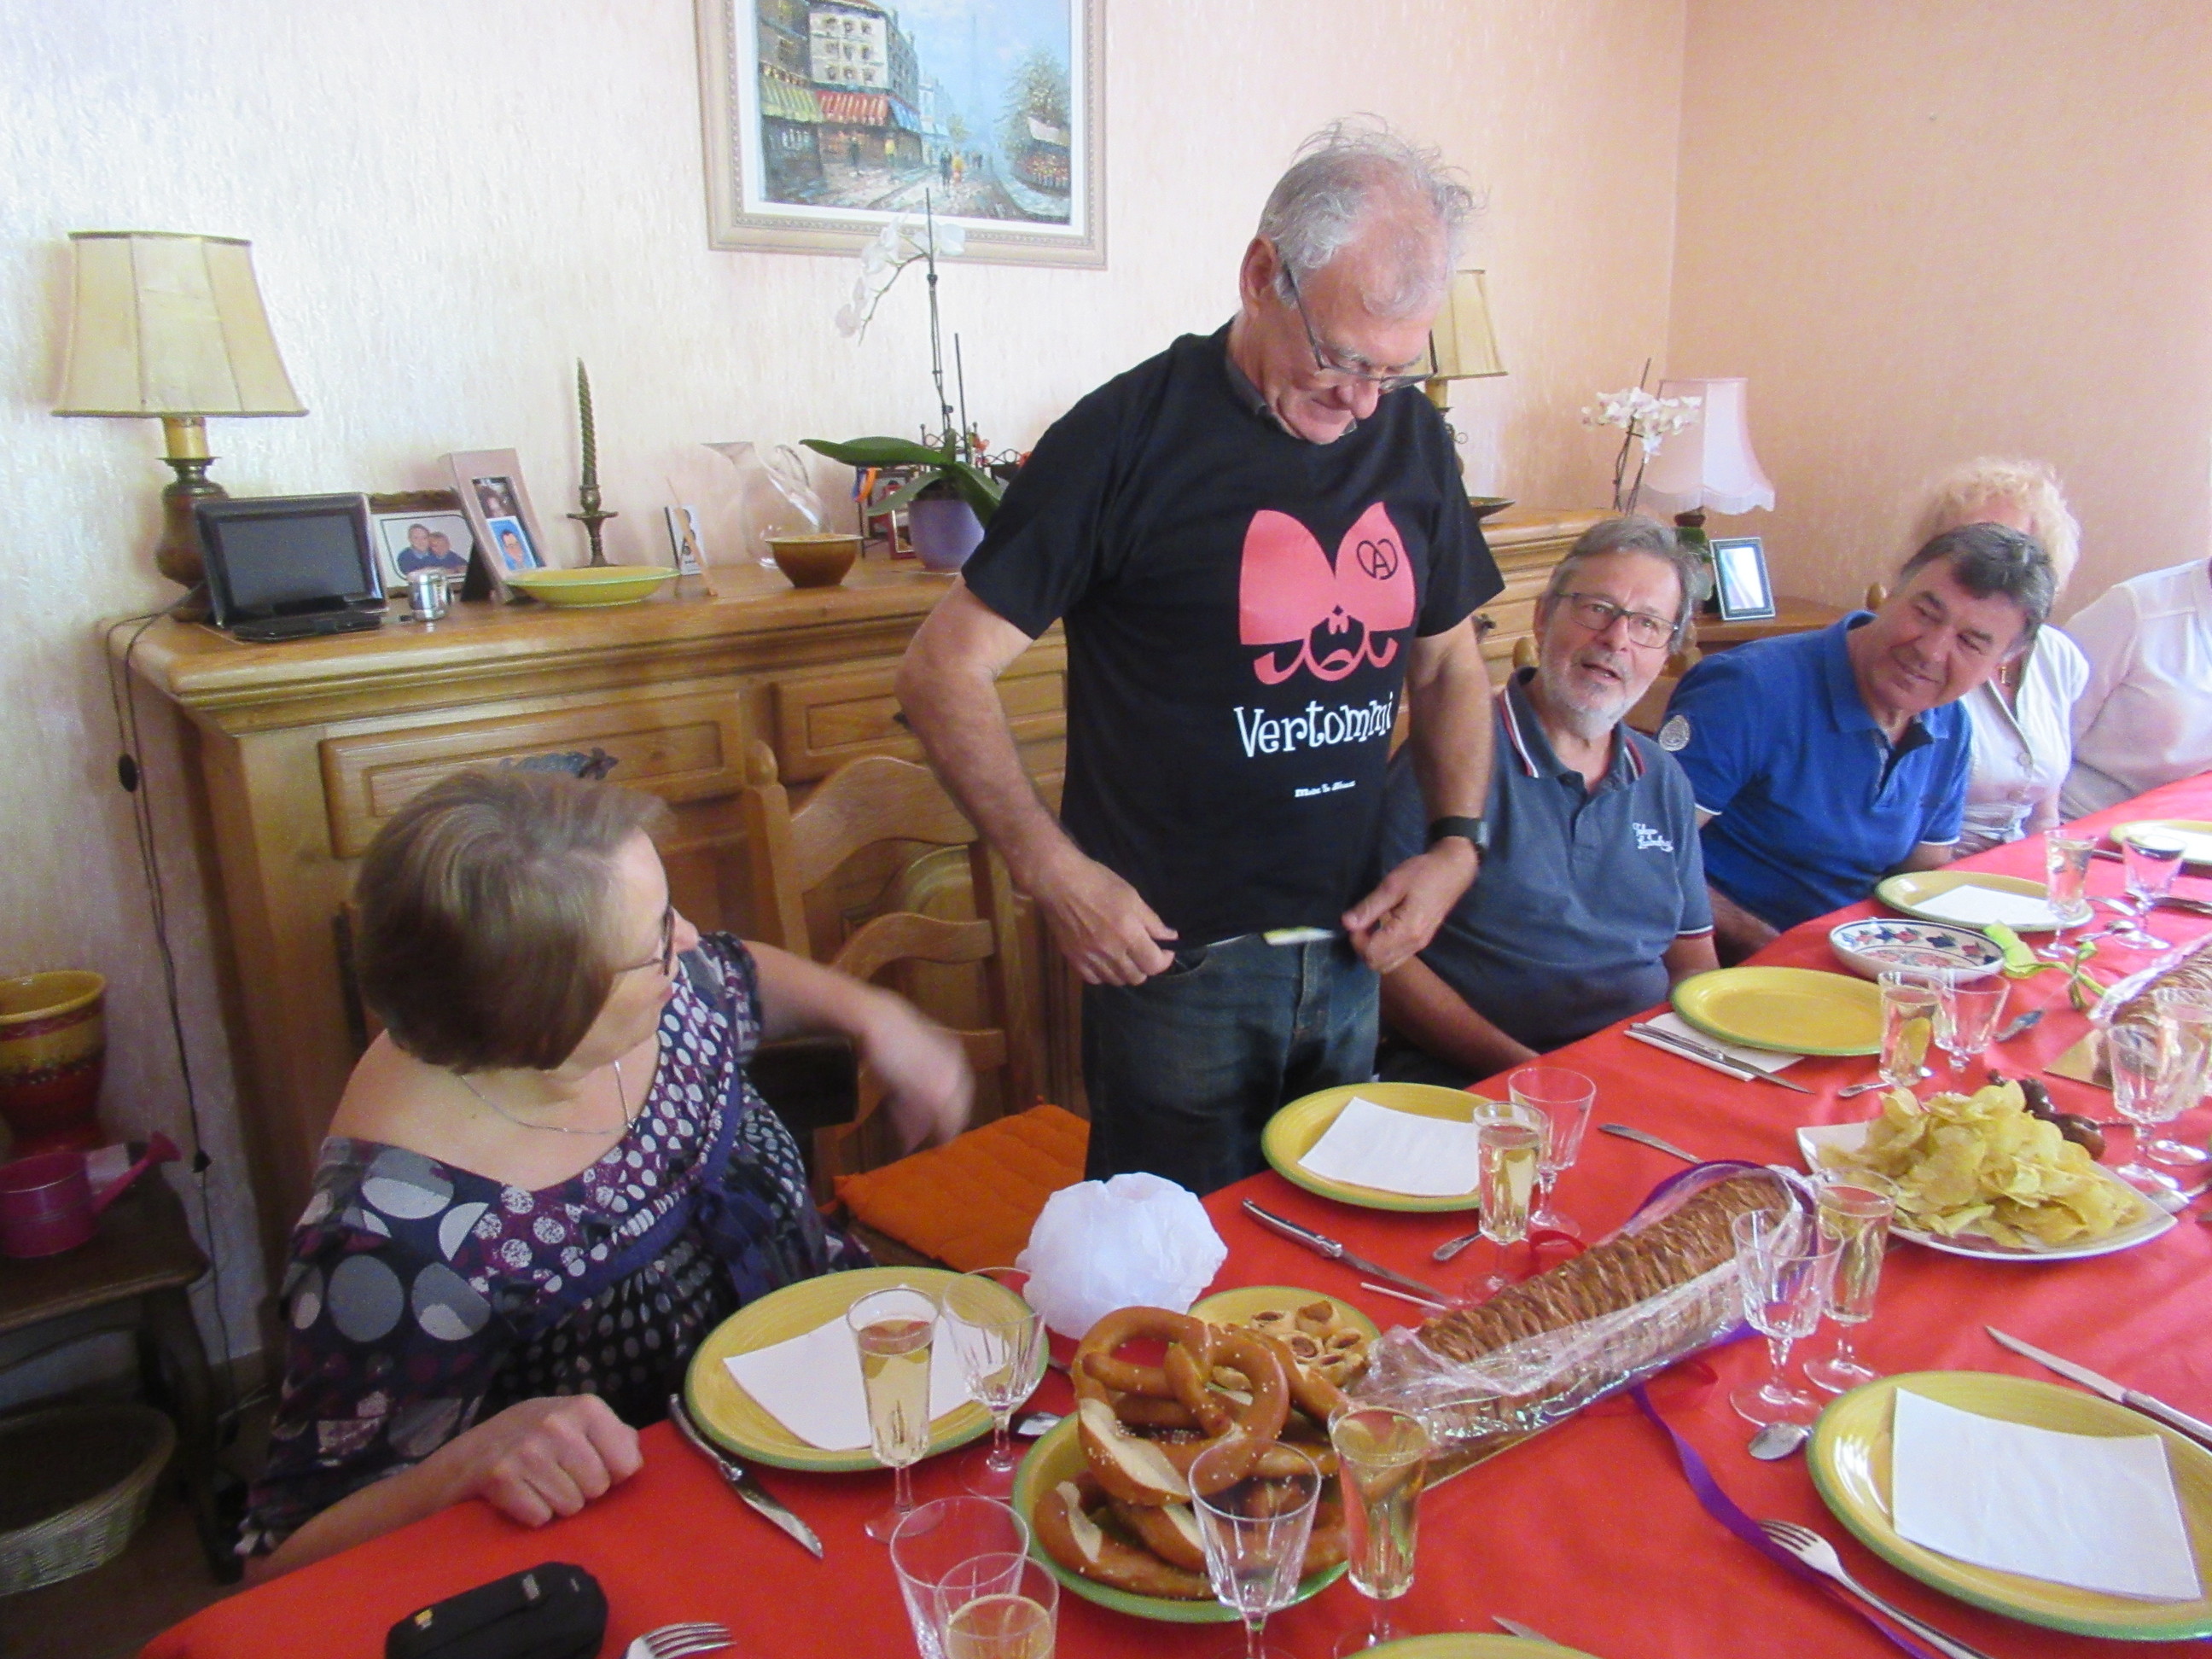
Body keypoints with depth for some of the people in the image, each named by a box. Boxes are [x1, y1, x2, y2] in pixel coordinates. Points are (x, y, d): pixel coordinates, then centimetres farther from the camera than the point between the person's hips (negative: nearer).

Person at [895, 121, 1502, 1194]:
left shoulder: (1411, 435, 5)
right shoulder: (1132, 435, -12)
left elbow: (1449, 664, 16)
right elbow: (944, 671, -11)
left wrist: (1457, 843, 1)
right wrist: (1055, 872, -19)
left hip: (1349, 955, 6)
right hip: (1174, 956, -5)